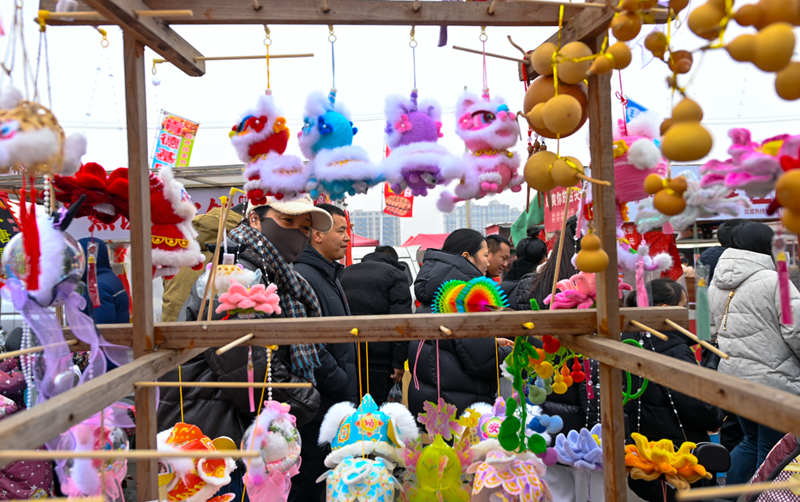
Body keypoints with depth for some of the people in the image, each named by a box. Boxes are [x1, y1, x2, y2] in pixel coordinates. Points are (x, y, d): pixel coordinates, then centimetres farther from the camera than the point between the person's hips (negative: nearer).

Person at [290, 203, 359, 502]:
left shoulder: (329, 275, 17)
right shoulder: (302, 277, -17)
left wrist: (349, 385, 16)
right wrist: (344, 387, -17)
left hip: (337, 402, 10)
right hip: (317, 404, -10)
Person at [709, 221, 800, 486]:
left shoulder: (716, 285, 8)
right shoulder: (774, 282, -16)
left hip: (730, 376, 8)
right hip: (773, 380, -7)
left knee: (752, 441, 22)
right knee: (773, 453, 6)